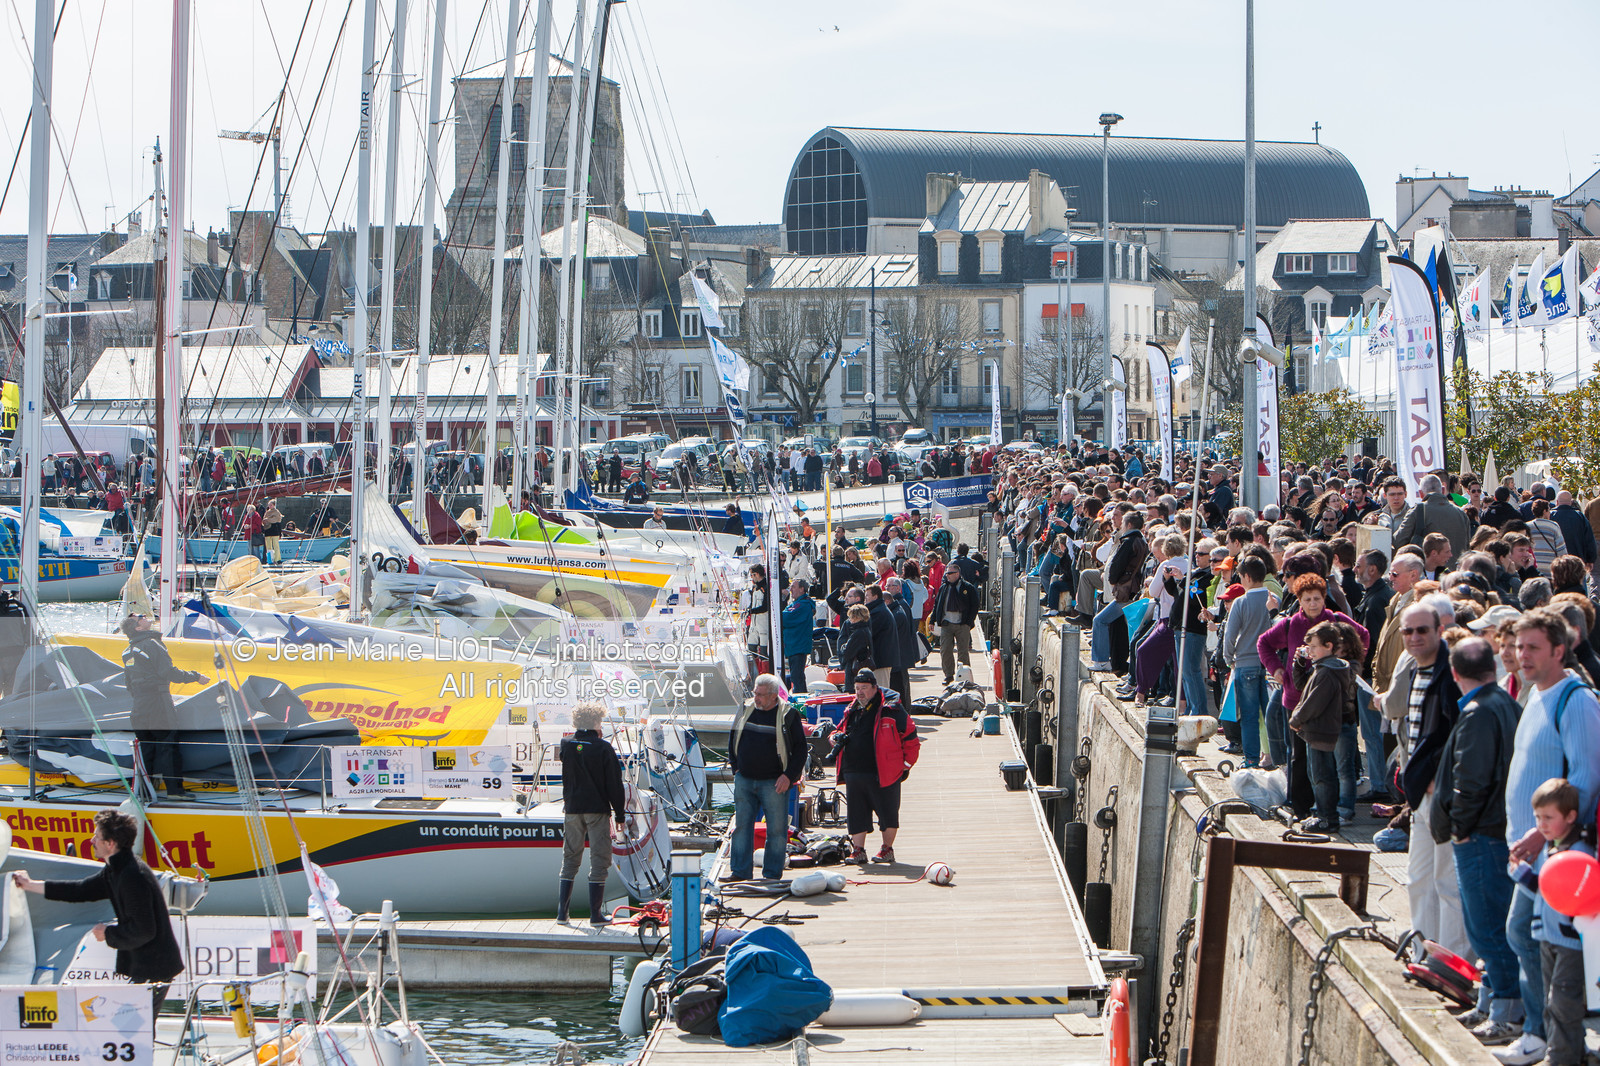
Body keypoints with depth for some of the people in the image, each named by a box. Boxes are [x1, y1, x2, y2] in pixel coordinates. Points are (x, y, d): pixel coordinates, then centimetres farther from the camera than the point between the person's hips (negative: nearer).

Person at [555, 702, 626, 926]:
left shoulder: (566, 745, 1)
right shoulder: (603, 748, -11)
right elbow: (614, 784, -8)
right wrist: (620, 815, -1)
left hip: (572, 809, 4)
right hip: (597, 809, -4)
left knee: (570, 859, 13)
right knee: (599, 860, 1)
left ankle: (562, 912, 11)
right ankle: (596, 915, -1)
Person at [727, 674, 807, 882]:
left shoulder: (788, 715, -5)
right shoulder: (745, 710, 7)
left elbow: (800, 748, -2)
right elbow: (732, 739, 19)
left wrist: (789, 775, -10)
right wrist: (735, 767, 10)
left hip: (774, 783, -4)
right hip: (744, 781, 4)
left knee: (776, 829, 0)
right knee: (741, 826, 5)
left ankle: (772, 875, 7)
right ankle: (740, 871, 11)